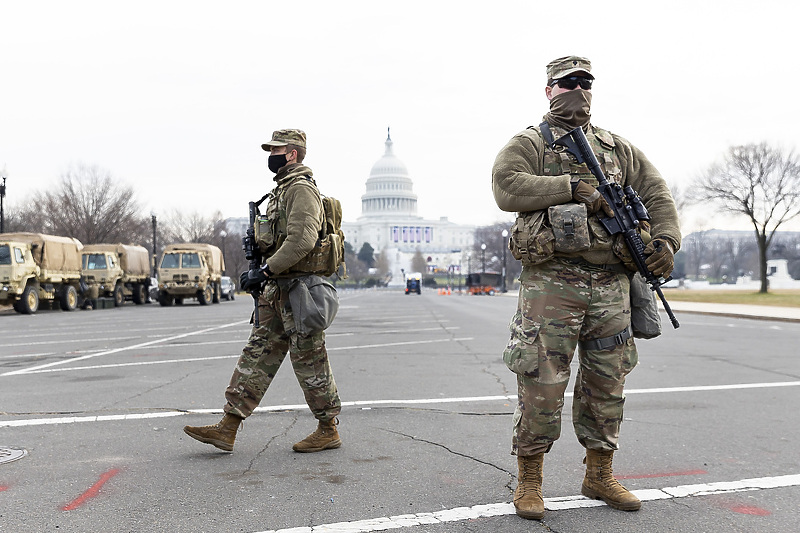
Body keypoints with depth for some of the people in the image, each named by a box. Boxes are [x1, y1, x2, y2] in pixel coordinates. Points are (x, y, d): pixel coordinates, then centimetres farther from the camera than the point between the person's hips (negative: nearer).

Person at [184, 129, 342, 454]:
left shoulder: (301, 188, -13)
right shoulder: (282, 189, 19)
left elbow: (301, 240, -25)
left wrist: (265, 271, -24)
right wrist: (259, 271, 18)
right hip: (277, 290, 10)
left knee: (309, 360, -1)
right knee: (257, 354, 7)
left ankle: (328, 430, 11)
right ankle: (227, 428, 9)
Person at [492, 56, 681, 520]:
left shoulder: (618, 148, 19)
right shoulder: (529, 144, 5)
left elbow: (657, 193, 19)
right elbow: (506, 186, -14)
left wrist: (666, 239, 1)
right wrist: (574, 186, -16)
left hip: (611, 285, 5)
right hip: (551, 281, -5)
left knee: (607, 385, 11)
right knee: (541, 384, -4)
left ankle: (600, 477, 25)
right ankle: (530, 483, 10)